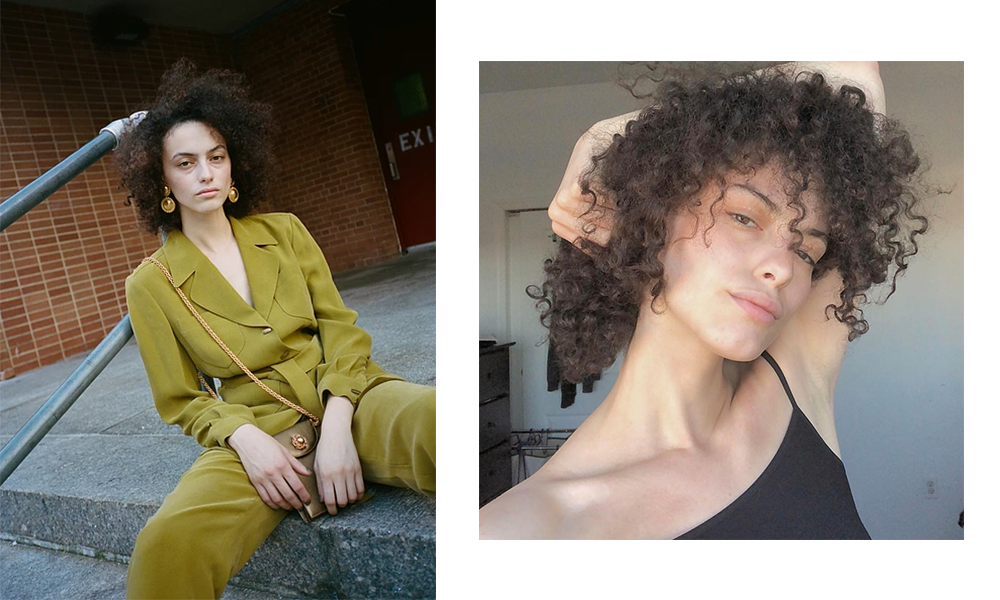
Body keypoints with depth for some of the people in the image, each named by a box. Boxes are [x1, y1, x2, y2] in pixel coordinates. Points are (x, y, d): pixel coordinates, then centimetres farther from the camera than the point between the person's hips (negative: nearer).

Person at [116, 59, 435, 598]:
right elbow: (182, 400, 9)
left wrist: (337, 423, -14)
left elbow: (340, 326, 5)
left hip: (348, 398, 1)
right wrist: (244, 437, -14)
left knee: (434, 419, -35)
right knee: (166, 547, -33)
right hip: (258, 431, -1)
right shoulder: (150, 284, 7)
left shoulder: (283, 231, 12)